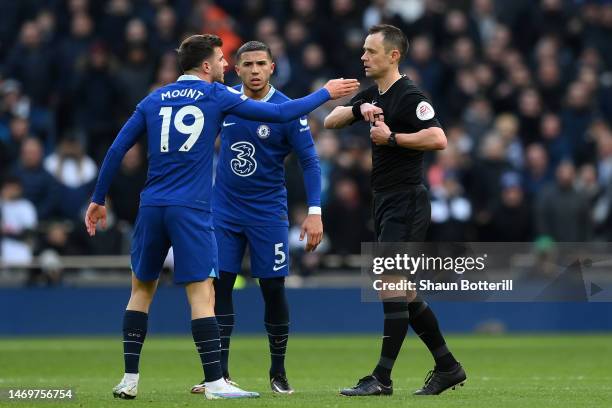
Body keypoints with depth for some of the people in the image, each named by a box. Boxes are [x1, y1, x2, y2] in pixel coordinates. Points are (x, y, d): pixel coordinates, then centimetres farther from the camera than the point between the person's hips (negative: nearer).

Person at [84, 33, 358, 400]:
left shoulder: (154, 101, 12)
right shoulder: (217, 96, 2)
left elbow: (117, 150, 10)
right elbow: (280, 114, 0)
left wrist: (99, 200, 19)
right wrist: (325, 93, 12)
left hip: (152, 207, 4)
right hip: (192, 210, -4)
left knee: (142, 290, 14)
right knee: (202, 294, -5)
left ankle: (130, 379, 13)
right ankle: (215, 383, -10)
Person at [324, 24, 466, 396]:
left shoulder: (409, 96, -13)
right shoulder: (373, 94, 14)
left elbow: (438, 139, -24)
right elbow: (330, 121, 12)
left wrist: (391, 137, -20)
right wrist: (360, 109, -5)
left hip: (407, 201, -10)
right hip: (386, 202, 10)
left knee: (391, 285, -13)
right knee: (405, 293, 12)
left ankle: (382, 378, -13)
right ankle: (448, 367, 19)